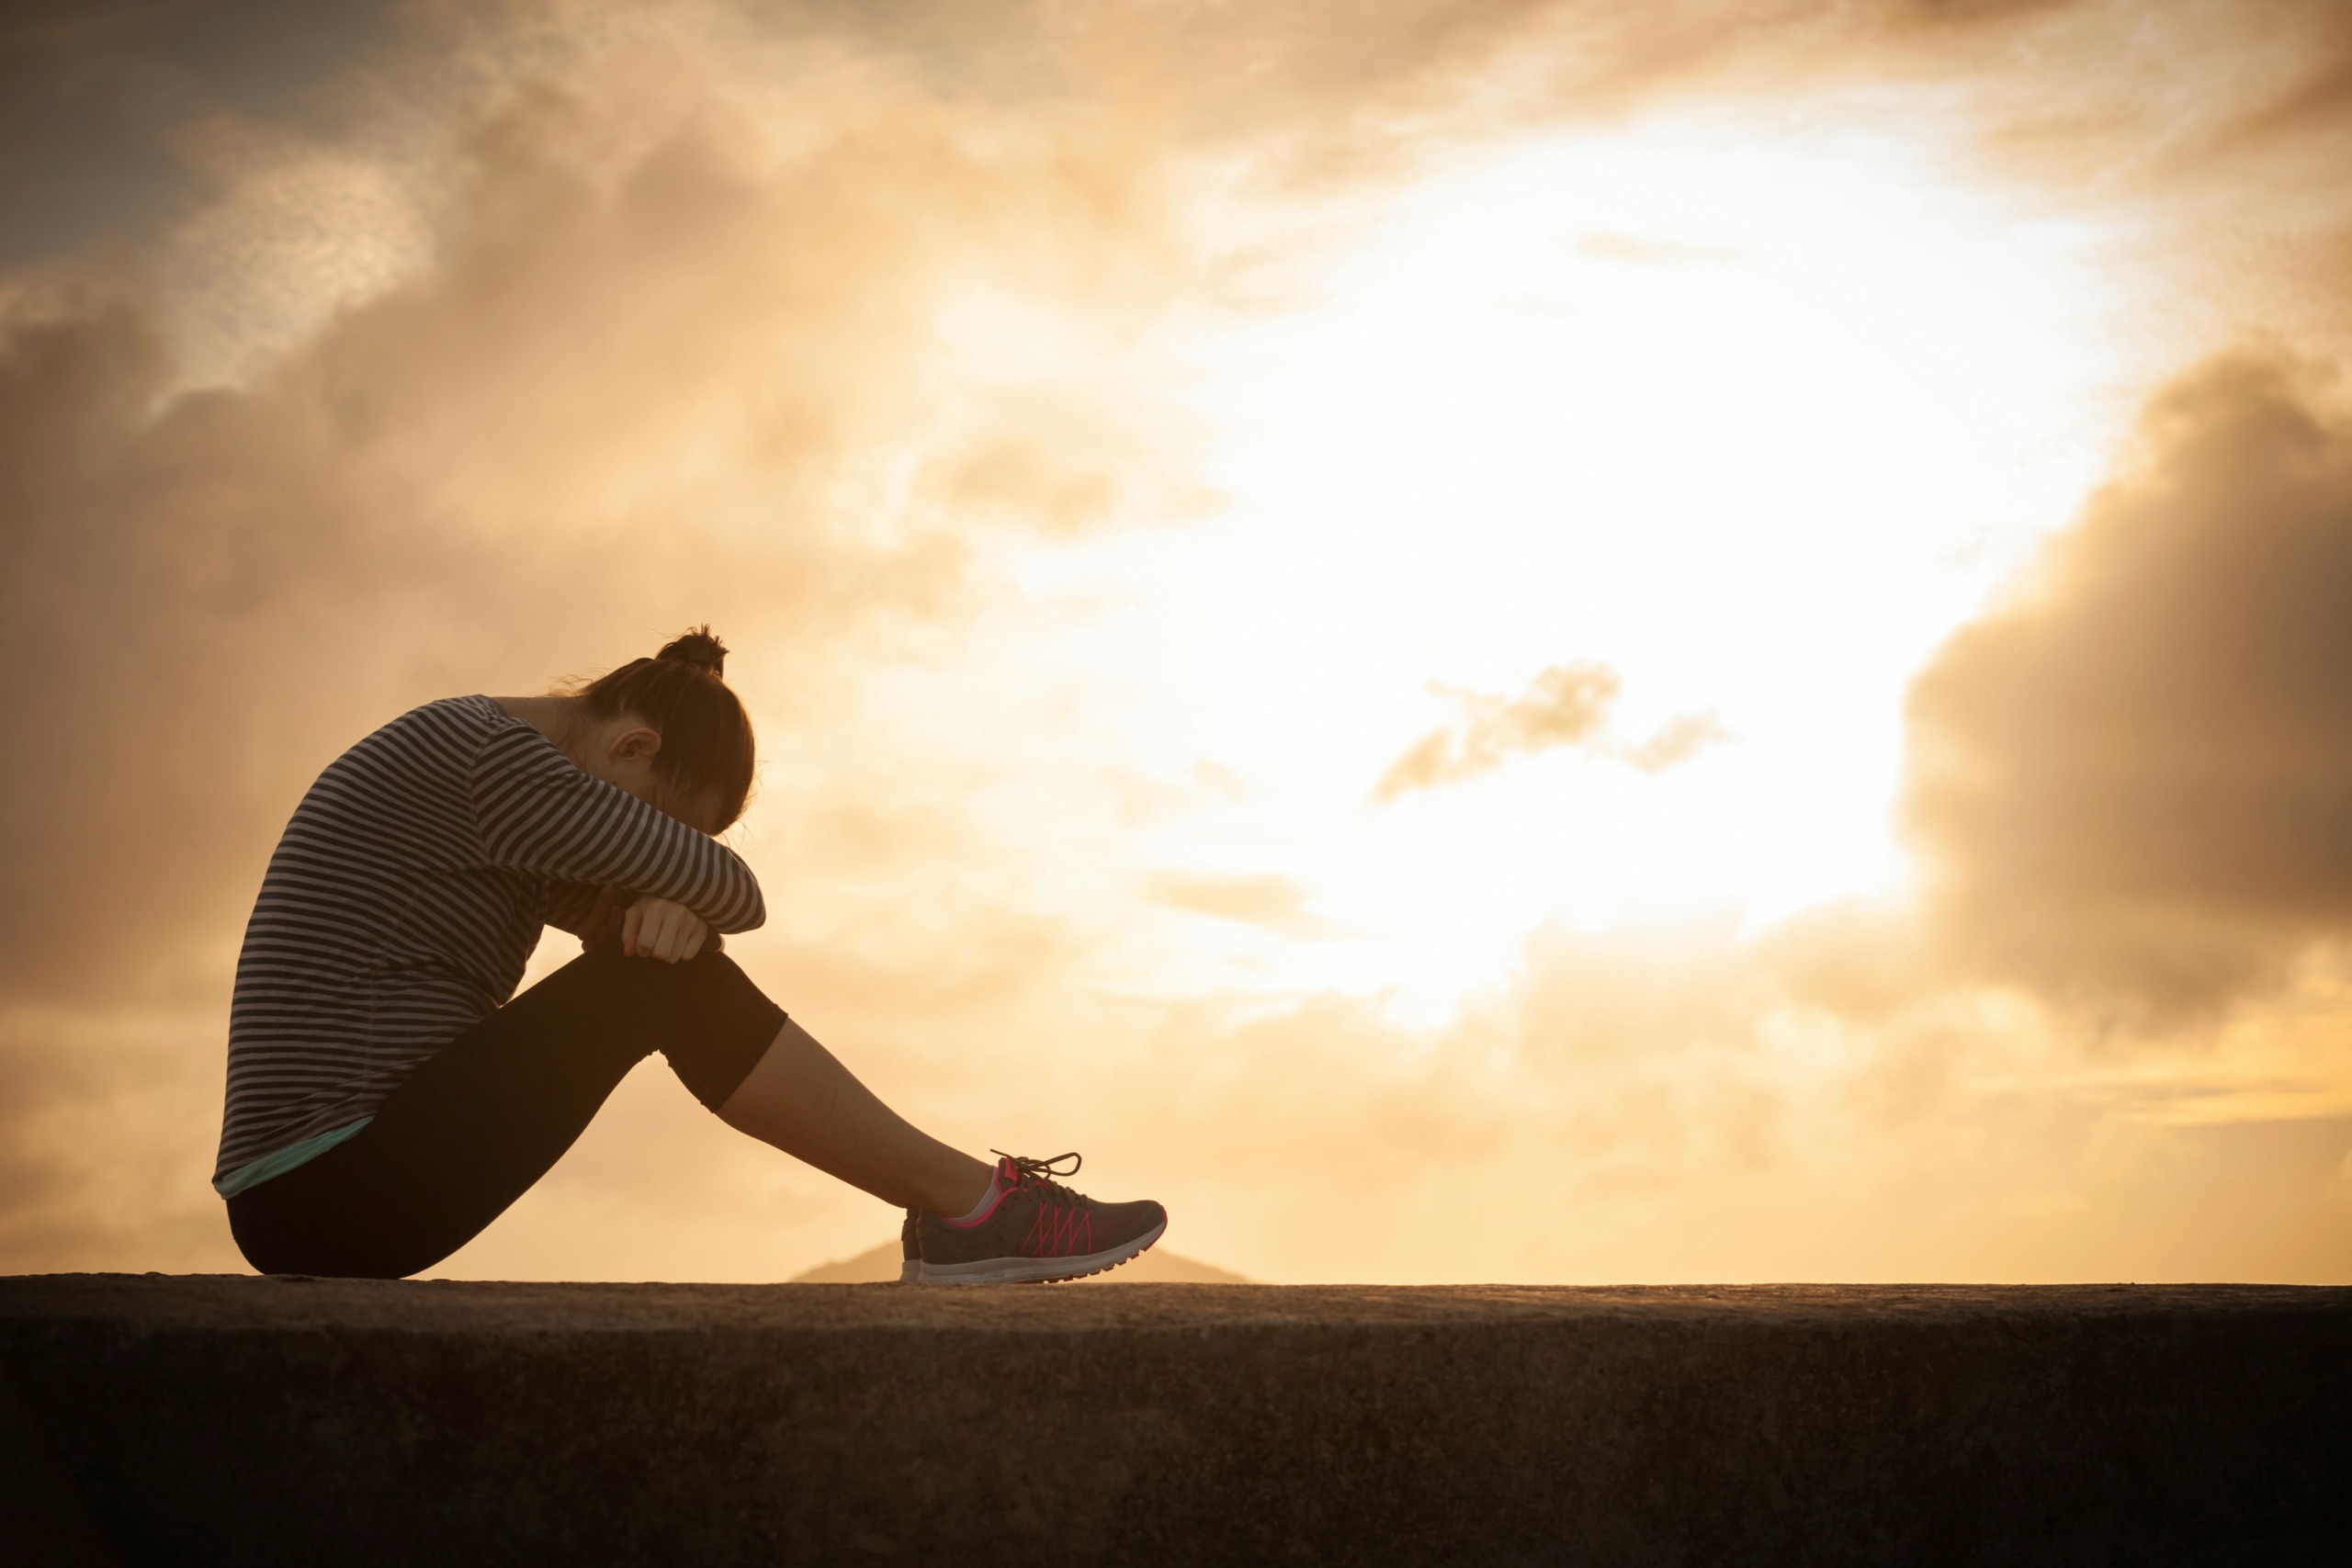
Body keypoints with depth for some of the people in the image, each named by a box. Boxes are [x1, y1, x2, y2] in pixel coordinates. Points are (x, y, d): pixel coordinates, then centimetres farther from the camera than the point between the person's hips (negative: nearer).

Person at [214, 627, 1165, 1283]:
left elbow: (679, 906, 17)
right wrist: (676, 909, 12)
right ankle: (970, 1207, -6)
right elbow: (730, 895, -10)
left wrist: (667, 905, -6)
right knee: (668, 981, -12)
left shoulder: (484, 775, 17)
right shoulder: (482, 756, -14)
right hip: (346, 1195, -10)